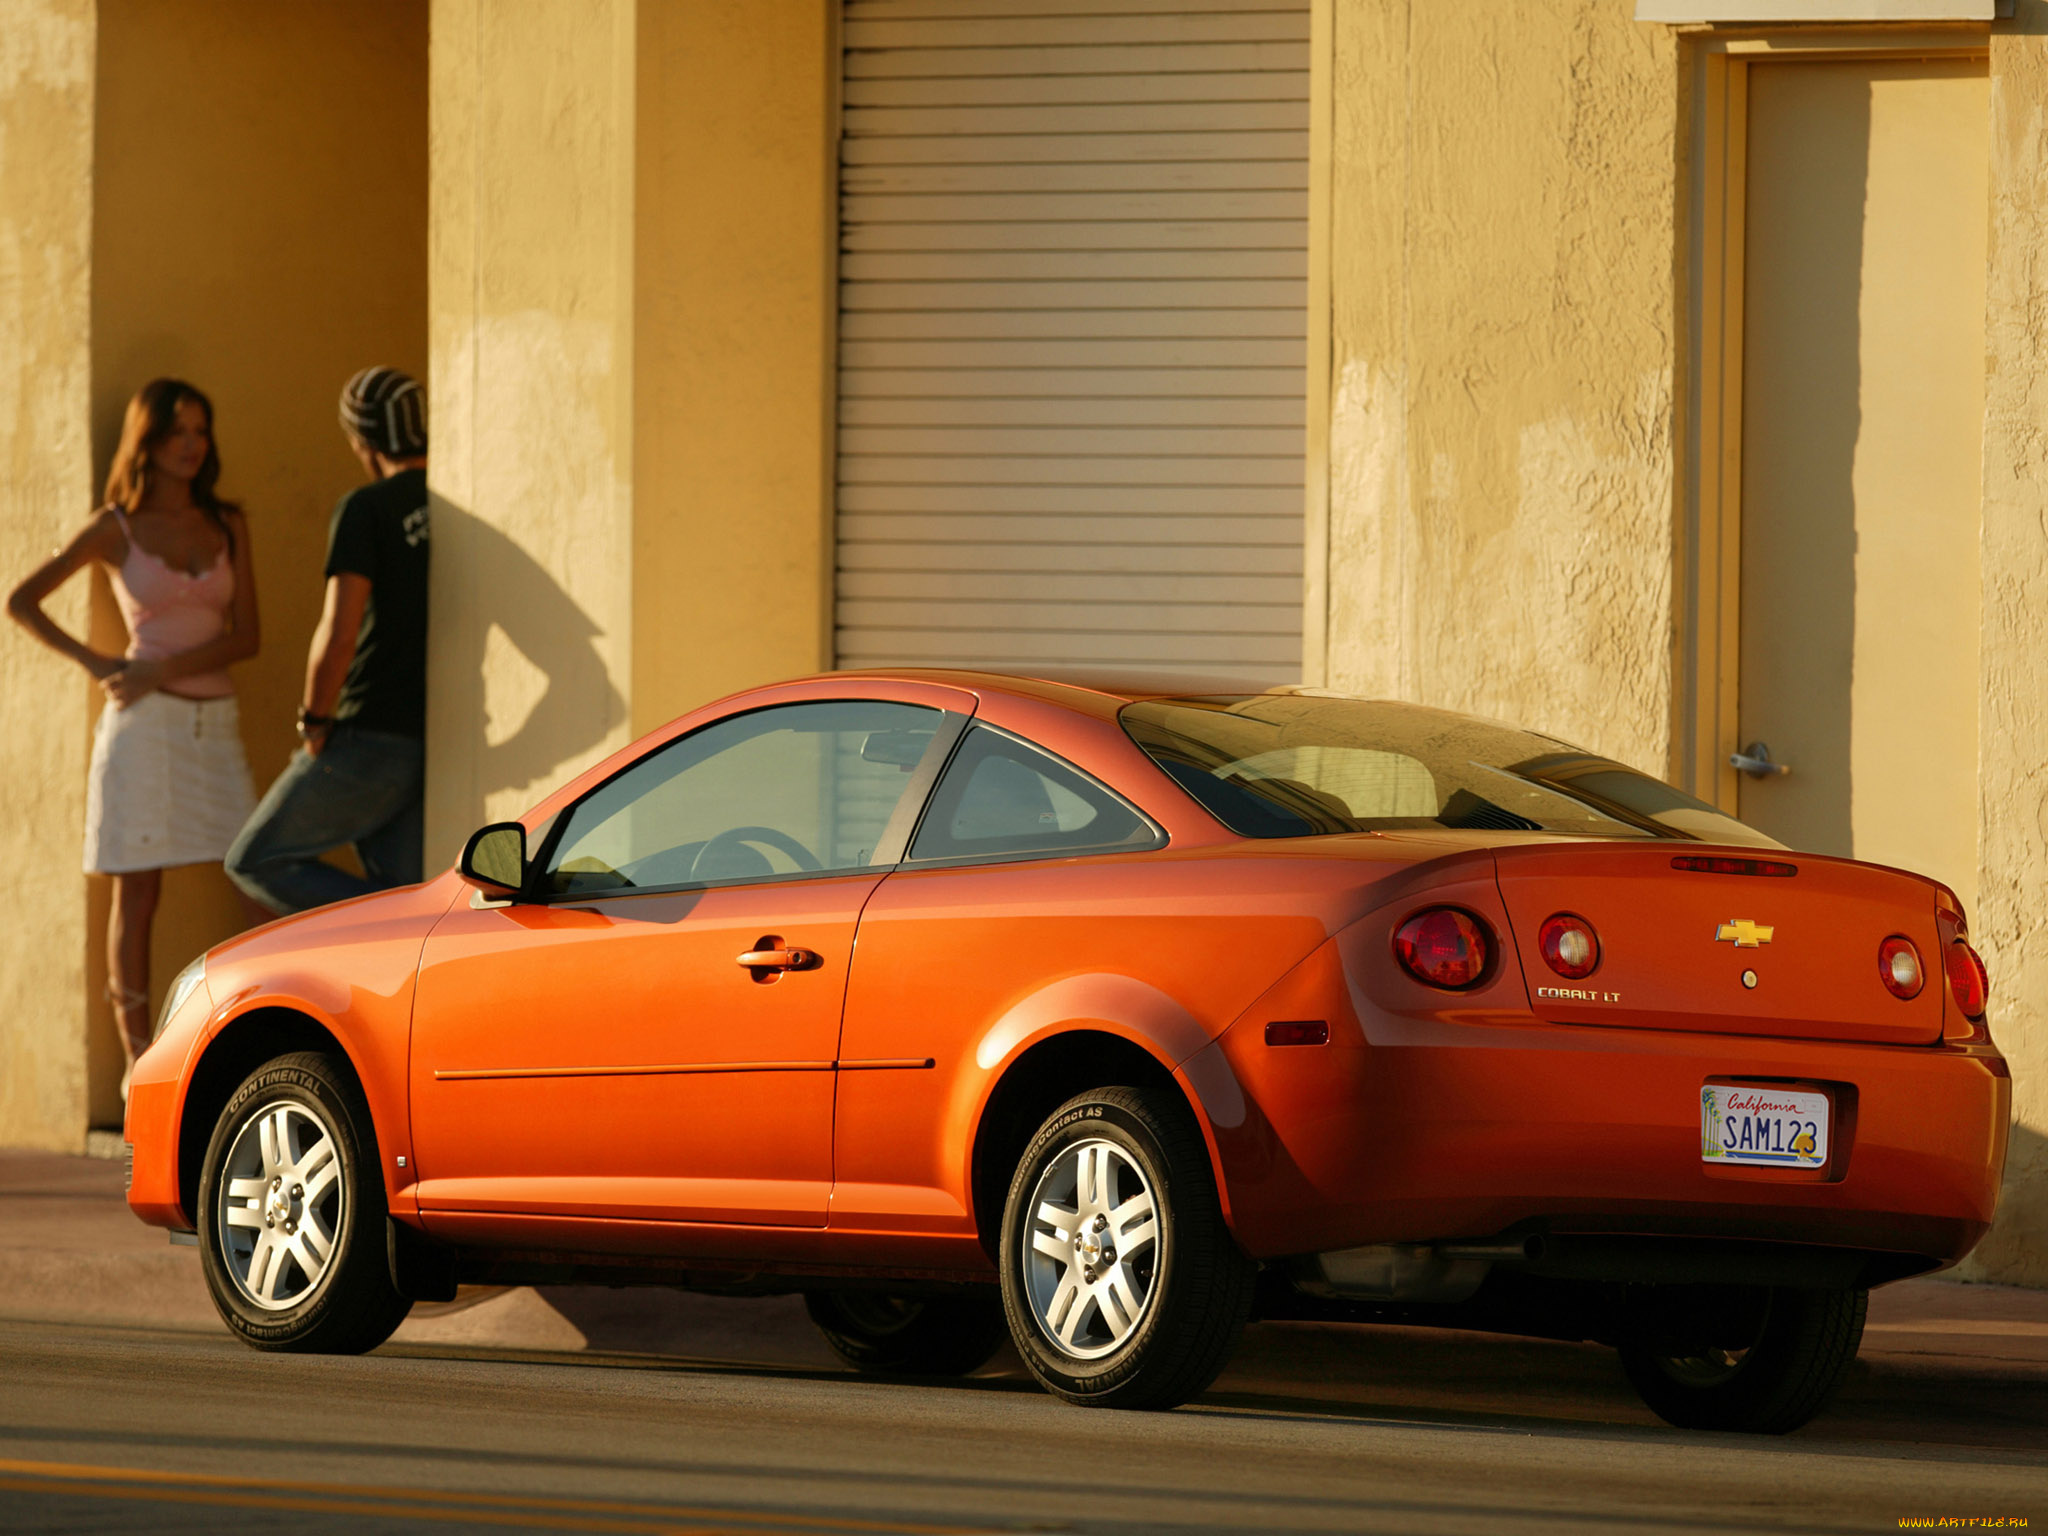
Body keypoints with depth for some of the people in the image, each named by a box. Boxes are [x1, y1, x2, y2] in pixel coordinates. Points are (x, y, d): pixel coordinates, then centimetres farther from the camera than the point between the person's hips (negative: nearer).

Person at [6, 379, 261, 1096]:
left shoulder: (227, 524, 8)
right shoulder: (115, 530, 0)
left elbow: (246, 635, 2)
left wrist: (164, 669, -10)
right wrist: (96, 664, -2)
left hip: (214, 725, 3)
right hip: (144, 723, -3)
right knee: (138, 895, -2)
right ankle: (137, 1062, 3)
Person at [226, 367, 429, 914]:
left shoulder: (366, 510, -12)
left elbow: (339, 633, -21)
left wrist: (315, 722, -7)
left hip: (375, 739, -6)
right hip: (444, 747, 6)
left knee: (256, 863, 9)